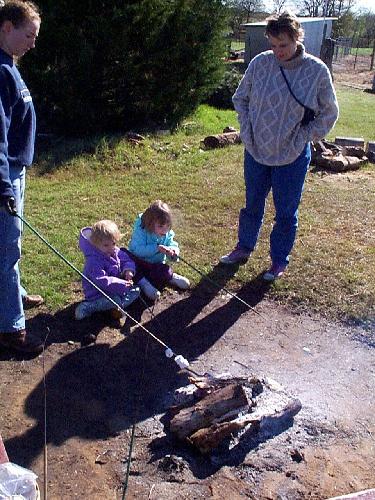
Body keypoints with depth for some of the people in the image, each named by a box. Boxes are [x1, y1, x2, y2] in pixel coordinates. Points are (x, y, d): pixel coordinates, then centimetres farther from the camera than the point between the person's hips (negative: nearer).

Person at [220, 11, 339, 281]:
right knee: (252, 205, 18)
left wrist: (302, 138, -7)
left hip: (292, 157, -2)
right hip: (256, 152, 3)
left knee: (286, 213, 8)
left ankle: (279, 260, 28)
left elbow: (329, 114, -1)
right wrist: (247, 130, -1)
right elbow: (240, 98, 9)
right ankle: (243, 249, 38)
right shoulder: (260, 63, -7)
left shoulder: (317, 71, -12)